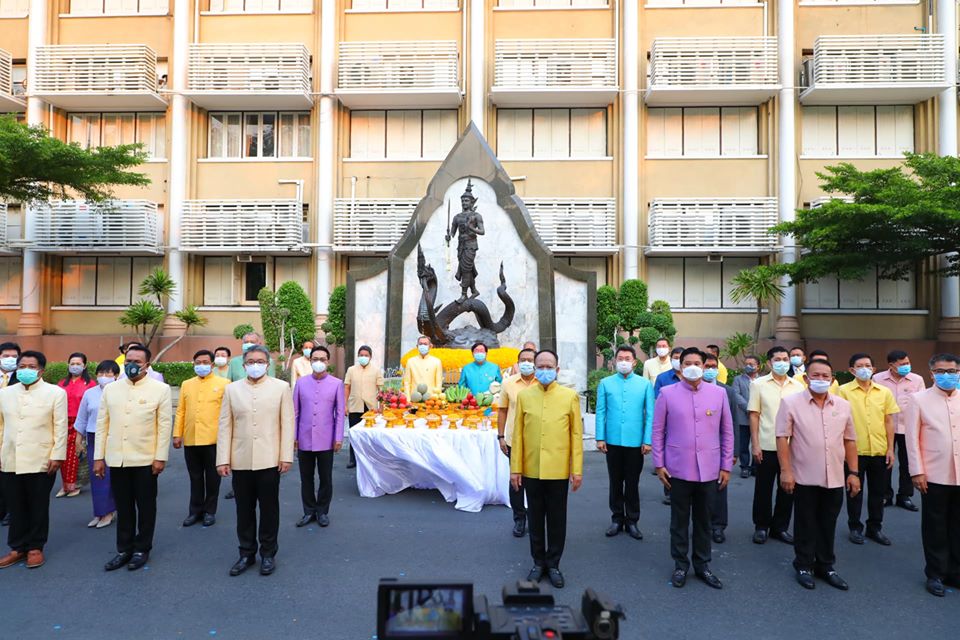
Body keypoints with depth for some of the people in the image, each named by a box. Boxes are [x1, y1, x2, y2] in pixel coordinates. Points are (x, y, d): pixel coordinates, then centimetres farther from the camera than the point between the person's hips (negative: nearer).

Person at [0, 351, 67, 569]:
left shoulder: (55, 393, -3)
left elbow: (61, 427, -5)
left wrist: (57, 455, -9)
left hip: (41, 461, -3)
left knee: (38, 508, 7)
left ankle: (35, 547, 20)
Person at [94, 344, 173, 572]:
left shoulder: (160, 389, -5)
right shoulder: (110, 389, 7)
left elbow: (165, 425, -6)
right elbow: (102, 424, 8)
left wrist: (160, 457, -9)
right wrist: (99, 457, 5)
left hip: (146, 460, -3)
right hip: (117, 459, 3)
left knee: (145, 507, 8)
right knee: (123, 507, 12)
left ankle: (142, 549, 23)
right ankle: (124, 549, 26)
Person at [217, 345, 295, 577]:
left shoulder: (281, 387, 0)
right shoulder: (232, 389, 6)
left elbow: (287, 423, -2)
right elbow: (225, 426, 3)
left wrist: (286, 456, -7)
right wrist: (223, 459, -2)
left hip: (269, 460, -2)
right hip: (240, 461, 2)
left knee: (269, 509, 8)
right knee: (244, 509, 12)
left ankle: (268, 554, 24)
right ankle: (246, 553, 28)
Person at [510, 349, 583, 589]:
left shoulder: (570, 396, -3)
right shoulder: (524, 395, 0)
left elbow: (576, 434, -2)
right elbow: (517, 434, 1)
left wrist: (577, 469, -4)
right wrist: (515, 468, 0)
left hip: (558, 470, -1)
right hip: (531, 470, 1)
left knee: (557, 520, 11)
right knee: (535, 519, 14)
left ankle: (553, 564, 28)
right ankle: (538, 562, 30)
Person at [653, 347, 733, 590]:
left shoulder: (719, 393, 1)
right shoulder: (667, 394, -4)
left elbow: (727, 431, 6)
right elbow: (658, 431, 0)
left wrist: (726, 466, 4)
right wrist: (659, 464, -2)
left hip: (709, 470, 1)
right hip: (678, 469, -1)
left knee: (704, 520, 14)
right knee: (679, 520, 10)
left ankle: (702, 565, 30)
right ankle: (680, 565, 25)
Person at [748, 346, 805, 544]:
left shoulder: (798, 386, 5)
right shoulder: (759, 384, -2)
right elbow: (754, 415, -3)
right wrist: (755, 444, -7)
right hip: (766, 446, -2)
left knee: (787, 488, 10)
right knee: (763, 489, 7)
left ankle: (780, 527, 25)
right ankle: (761, 526, 21)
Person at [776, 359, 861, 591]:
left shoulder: (843, 405, 6)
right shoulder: (791, 403, -7)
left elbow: (850, 441, 11)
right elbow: (782, 438, -8)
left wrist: (853, 472, 7)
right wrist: (785, 471, -12)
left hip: (835, 478, 4)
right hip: (804, 477, -3)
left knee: (828, 525, 14)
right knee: (805, 524, 8)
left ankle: (825, 566, 29)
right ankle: (804, 566, 22)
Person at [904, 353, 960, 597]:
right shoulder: (919, 400, -3)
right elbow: (912, 438, -3)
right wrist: (917, 471, -7)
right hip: (935, 476, -2)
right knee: (935, 527, 9)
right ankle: (935, 574, 22)